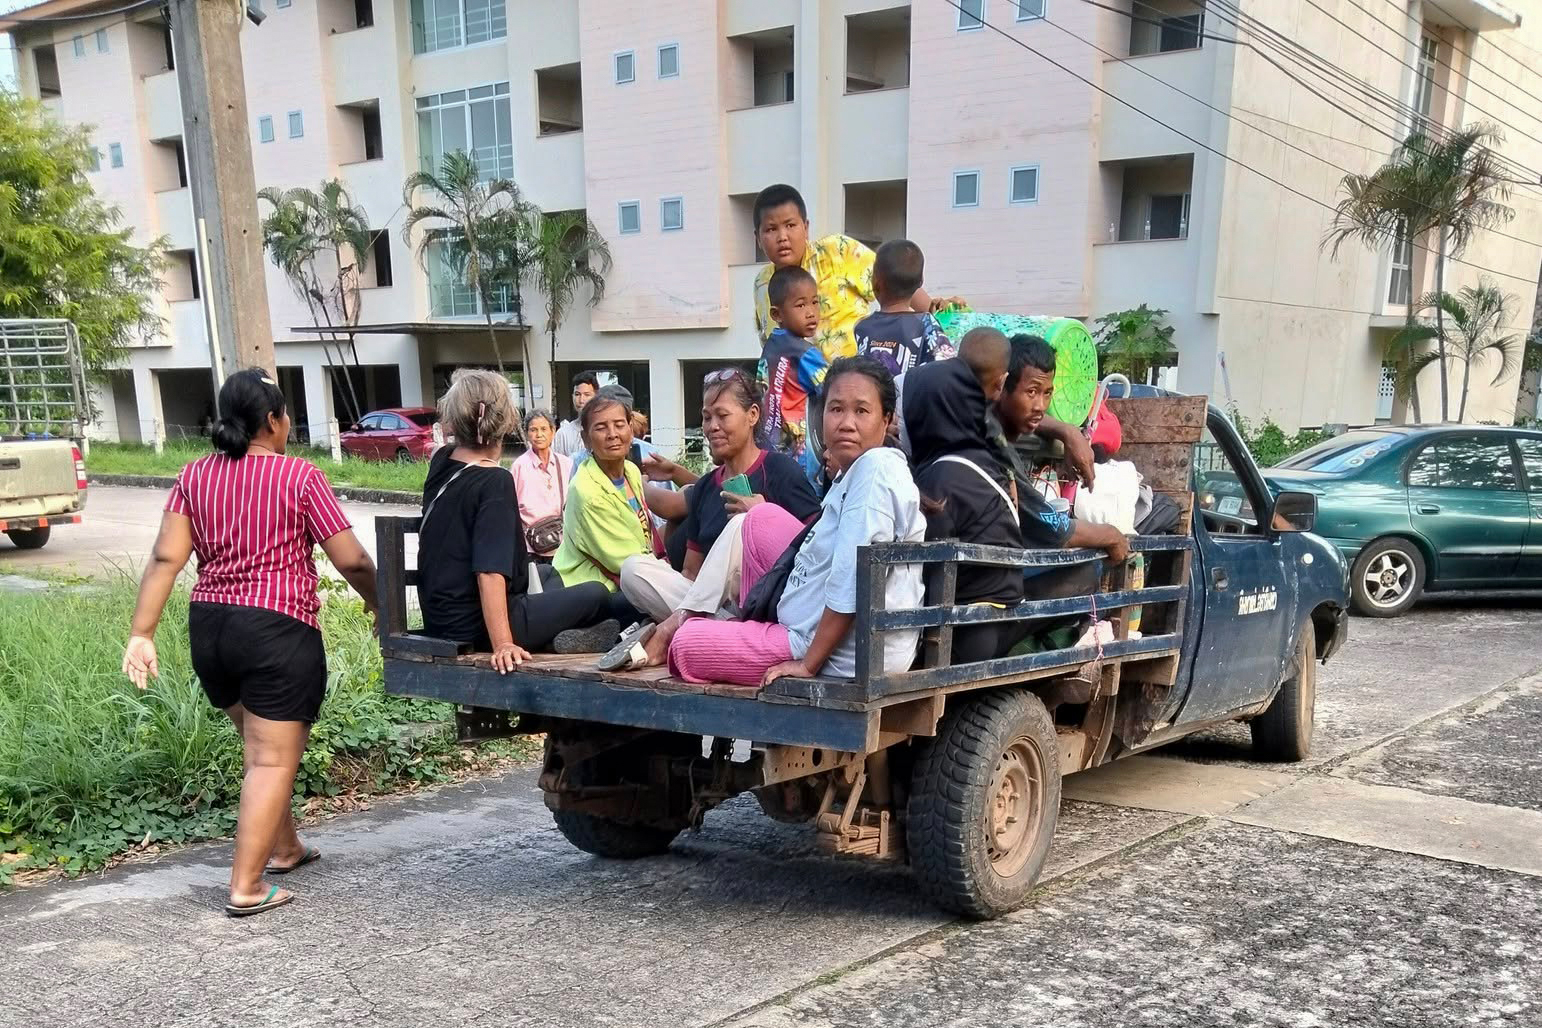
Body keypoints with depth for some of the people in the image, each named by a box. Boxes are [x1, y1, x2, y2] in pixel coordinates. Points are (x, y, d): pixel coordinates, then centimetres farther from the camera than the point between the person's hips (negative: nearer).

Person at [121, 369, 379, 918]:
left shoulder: (194, 476, 6)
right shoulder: (299, 476, -9)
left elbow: (166, 558, -2)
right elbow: (351, 561, -10)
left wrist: (141, 633, -3)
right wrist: (378, 603, 7)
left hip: (209, 627, 7)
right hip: (278, 631, -6)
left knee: (258, 745, 24)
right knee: (273, 760, 1)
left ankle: (283, 847, 39)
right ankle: (246, 887, 1)